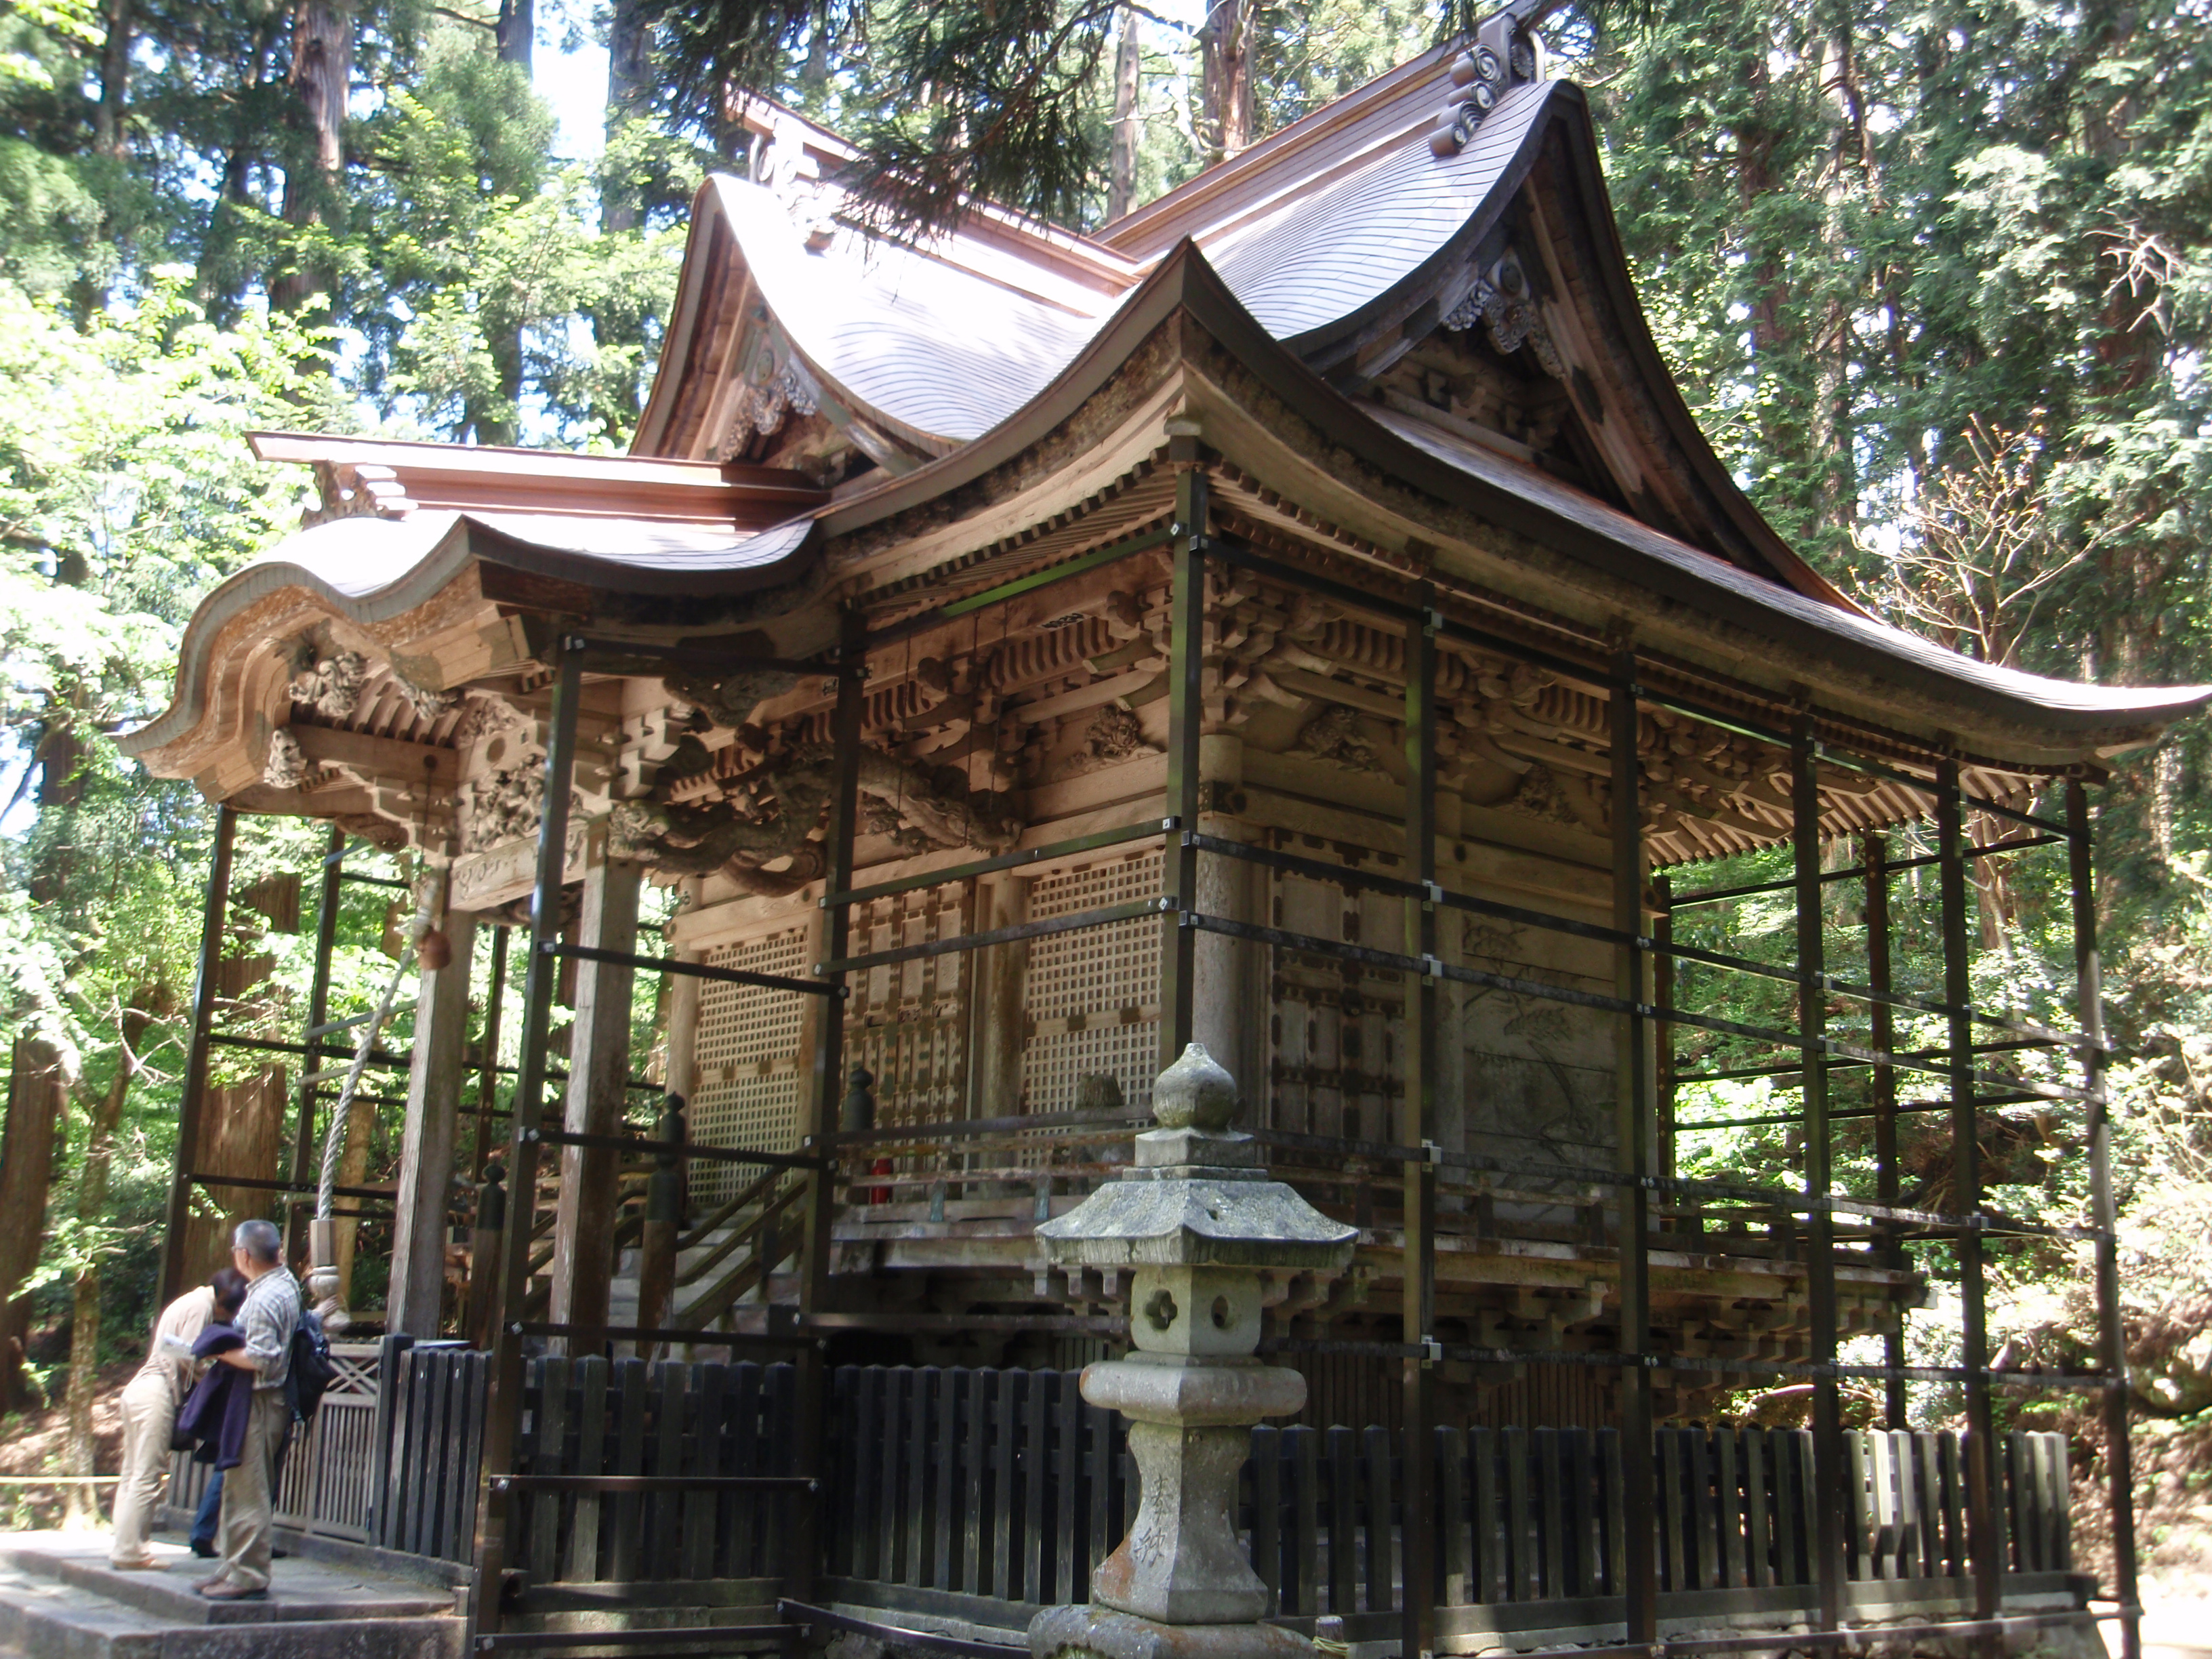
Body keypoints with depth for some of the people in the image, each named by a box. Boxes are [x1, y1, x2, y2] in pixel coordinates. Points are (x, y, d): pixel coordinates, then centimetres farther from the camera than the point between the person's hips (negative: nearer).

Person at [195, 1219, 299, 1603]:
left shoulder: (265, 1298, -21)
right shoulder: (285, 1281, 12)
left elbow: (261, 1357, -26)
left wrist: (219, 1352, -14)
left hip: (259, 1402, -11)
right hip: (263, 1401, 11)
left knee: (249, 1491, -6)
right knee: (239, 1488, 17)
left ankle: (249, 1575, -2)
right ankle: (236, 1565, 25)